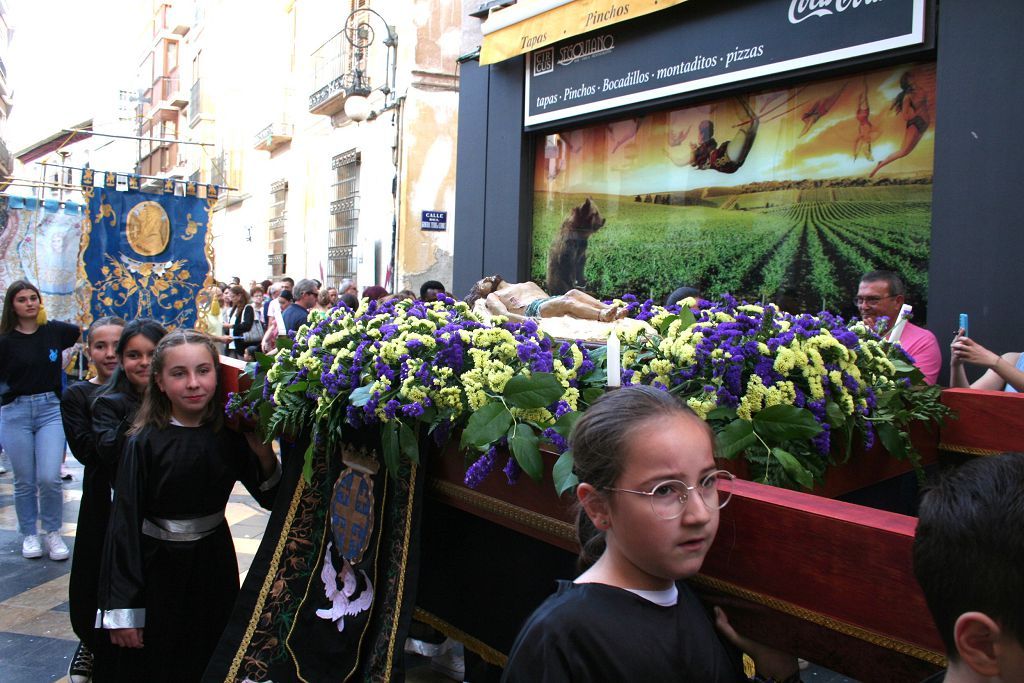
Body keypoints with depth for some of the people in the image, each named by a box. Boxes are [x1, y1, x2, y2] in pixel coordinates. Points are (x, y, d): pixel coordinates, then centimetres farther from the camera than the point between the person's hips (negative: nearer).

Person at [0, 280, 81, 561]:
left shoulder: (55, 330, 2)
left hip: (50, 409, 0)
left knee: (50, 478, -8)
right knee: (25, 482, 7)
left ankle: (53, 533, 12)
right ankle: (29, 535, 24)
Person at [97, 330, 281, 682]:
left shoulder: (230, 435, -6)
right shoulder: (145, 442, -15)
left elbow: (270, 497, 2)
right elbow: (125, 523, -13)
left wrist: (263, 454, -18)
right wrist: (122, 609, -13)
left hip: (215, 564, 3)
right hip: (159, 571, -3)